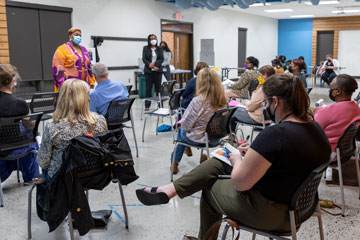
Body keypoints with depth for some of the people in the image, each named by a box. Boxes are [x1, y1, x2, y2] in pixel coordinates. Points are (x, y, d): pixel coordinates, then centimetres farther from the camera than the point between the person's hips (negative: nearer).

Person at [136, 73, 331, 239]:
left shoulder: (275, 133, -30)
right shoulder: (316, 128, -3)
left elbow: (240, 182, -24)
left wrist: (237, 160, -4)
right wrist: (255, 153, 8)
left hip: (268, 212, -8)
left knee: (210, 189, 20)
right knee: (217, 162, 14)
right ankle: (170, 189, 19)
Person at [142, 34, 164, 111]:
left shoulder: (159, 49, 11)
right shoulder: (145, 48, 8)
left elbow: (162, 59, 1)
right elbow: (144, 59, 0)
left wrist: (155, 64, -14)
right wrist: (149, 64, -17)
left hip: (157, 70, 1)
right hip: (148, 71, -1)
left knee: (158, 88, 1)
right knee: (148, 88, -1)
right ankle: (147, 105, 5)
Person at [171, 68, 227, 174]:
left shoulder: (198, 101, -29)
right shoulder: (222, 100, -12)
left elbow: (186, 125, -20)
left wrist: (184, 125, 4)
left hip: (197, 138, -5)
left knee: (181, 130, 28)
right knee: (183, 129, 28)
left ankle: (174, 163, 38)